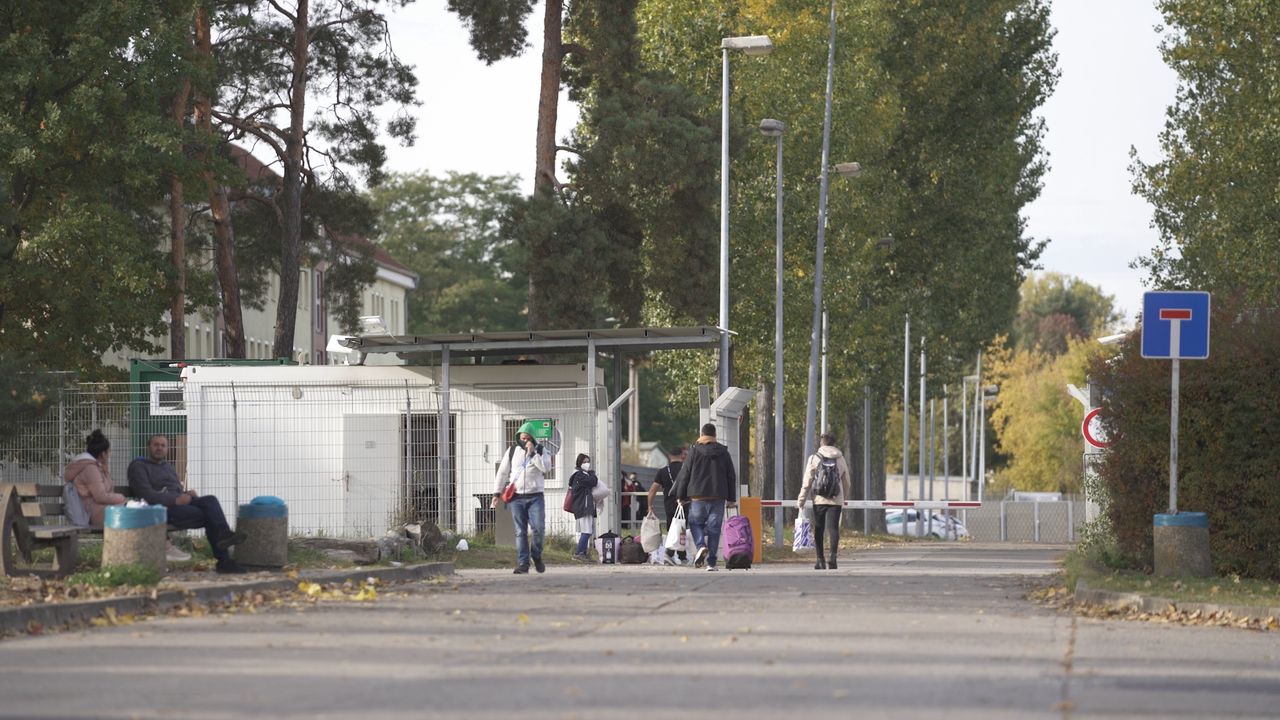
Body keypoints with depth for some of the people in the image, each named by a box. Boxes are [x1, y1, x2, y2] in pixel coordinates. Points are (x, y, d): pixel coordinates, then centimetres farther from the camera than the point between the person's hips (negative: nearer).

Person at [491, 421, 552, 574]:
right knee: (520, 532, -2)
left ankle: (536, 555, 12)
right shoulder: (512, 451, 9)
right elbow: (502, 473, 12)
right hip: (516, 497, 1)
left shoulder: (541, 451, 6)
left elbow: (546, 467, -12)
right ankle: (523, 564, -1)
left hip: (535, 497, -1)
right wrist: (497, 493, 6)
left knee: (538, 528, -13)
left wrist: (532, 453, -16)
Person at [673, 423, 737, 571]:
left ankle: (701, 546, -16)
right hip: (718, 498, 2)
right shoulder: (723, 453, 8)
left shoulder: (694, 452, -1)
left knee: (695, 523, 12)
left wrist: (681, 496, 9)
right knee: (714, 528, 4)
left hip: (698, 496, -2)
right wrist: (731, 499, 17)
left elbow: (684, 475, 0)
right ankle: (711, 562, 1)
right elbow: (731, 477, 12)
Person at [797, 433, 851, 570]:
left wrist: (801, 500, 3)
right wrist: (843, 499, 30)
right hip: (836, 500, 1)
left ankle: (820, 560, 9)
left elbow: (807, 481, -2)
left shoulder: (814, 458, 1)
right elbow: (846, 483, 17)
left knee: (818, 530, 7)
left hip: (819, 500, -1)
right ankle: (832, 555, -24)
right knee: (833, 528, -4)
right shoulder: (841, 459, 10)